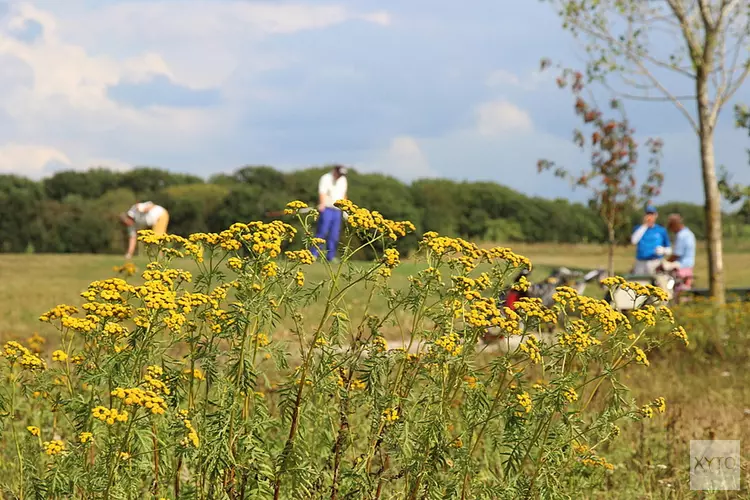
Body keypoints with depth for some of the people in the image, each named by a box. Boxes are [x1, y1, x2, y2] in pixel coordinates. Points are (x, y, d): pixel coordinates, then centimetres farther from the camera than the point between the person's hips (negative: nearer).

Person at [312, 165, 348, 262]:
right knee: (322, 231, -11)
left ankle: (330, 256, 9)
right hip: (327, 209, -6)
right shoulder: (326, 178, -6)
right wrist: (322, 204, -36)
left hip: (337, 210, 6)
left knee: (334, 235, 4)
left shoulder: (343, 180, 16)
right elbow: (322, 193, -20)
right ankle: (314, 254, -10)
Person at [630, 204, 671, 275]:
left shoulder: (661, 230, 8)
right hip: (640, 263, 2)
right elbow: (633, 241, -10)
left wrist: (663, 250, -14)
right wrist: (645, 225, -8)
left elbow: (669, 250, 10)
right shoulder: (639, 228, 11)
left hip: (656, 263, -2)